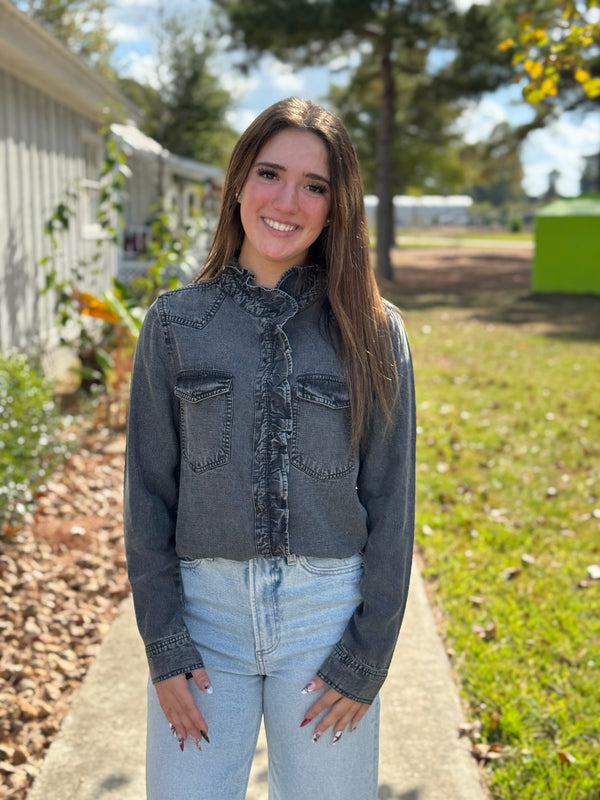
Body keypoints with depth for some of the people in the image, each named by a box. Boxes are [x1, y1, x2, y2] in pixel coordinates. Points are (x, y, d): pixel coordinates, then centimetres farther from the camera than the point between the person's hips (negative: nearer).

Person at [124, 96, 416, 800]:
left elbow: (389, 497, 0)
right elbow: (149, 492, 2)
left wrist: (367, 653, -4)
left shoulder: (372, 329, -1)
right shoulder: (175, 322, 1)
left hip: (328, 612, 0)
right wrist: (162, 644, -3)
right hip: (203, 608, 1)